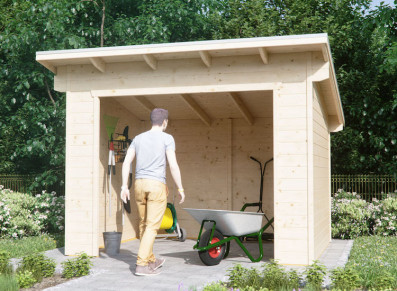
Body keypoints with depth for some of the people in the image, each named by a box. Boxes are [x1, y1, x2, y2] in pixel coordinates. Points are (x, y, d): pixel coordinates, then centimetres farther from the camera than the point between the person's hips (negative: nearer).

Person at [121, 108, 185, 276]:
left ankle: (151, 260, 26)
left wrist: (124, 186, 8)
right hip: (157, 185, -5)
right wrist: (180, 188, -1)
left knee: (143, 224, 14)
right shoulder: (167, 139, -2)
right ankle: (141, 265, -10)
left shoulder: (138, 138, 13)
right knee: (152, 226, -4)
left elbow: (126, 162, 7)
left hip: (139, 184, 6)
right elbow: (173, 165, -8)